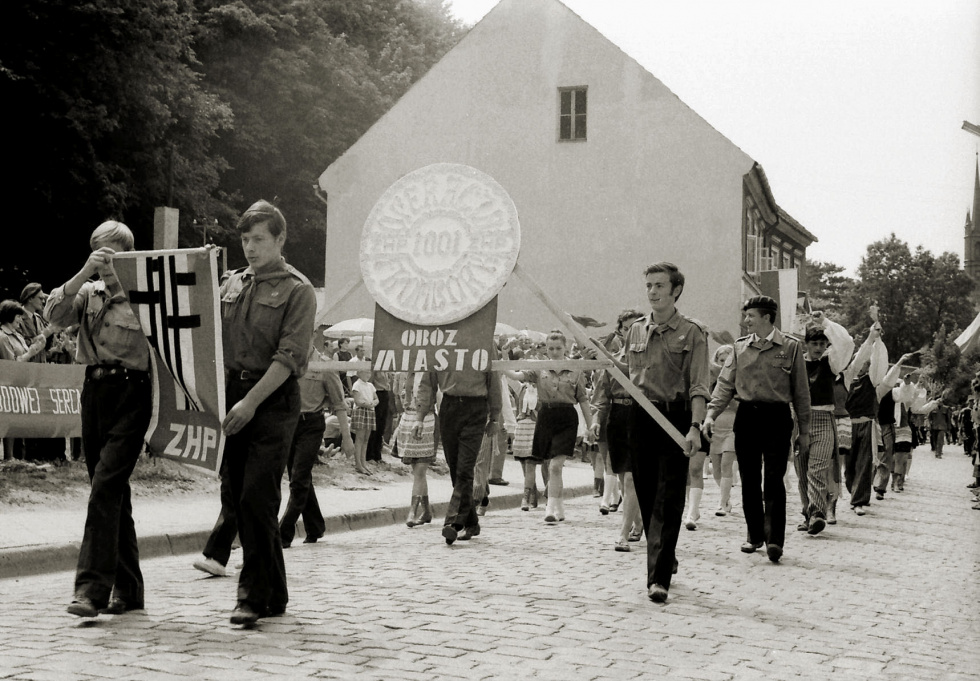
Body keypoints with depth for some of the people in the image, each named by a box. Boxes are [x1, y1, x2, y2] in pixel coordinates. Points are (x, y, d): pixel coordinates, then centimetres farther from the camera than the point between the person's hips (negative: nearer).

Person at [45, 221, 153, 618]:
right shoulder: (88, 294, 15)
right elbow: (54, 314, -4)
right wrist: (85, 272, -11)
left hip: (130, 394, -6)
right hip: (94, 392, 6)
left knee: (106, 485, -17)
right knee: (114, 493, 10)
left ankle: (93, 588, -18)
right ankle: (128, 589, 18)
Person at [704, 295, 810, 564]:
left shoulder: (791, 347, 1)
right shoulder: (740, 347, 9)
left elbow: (801, 391, 5)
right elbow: (725, 383, 7)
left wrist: (804, 430, 5)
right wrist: (711, 414, -7)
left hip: (777, 418, -3)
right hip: (746, 416, 4)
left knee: (773, 479, -10)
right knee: (749, 481, 7)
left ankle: (775, 540, -11)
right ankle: (755, 535, 19)